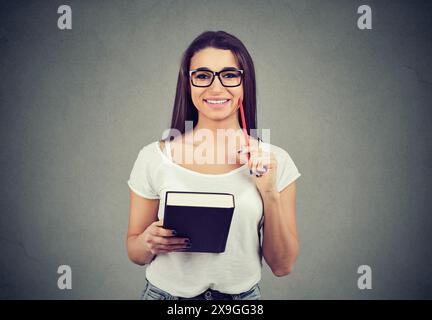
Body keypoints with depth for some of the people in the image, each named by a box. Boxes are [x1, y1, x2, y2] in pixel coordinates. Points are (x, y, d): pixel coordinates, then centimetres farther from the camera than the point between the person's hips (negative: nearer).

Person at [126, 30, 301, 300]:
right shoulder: (153, 158, -12)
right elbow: (135, 253, -1)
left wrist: (270, 195, -19)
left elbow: (282, 266, -7)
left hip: (244, 294, 1)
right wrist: (148, 242, -22)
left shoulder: (275, 161, -9)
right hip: (166, 293, 0)